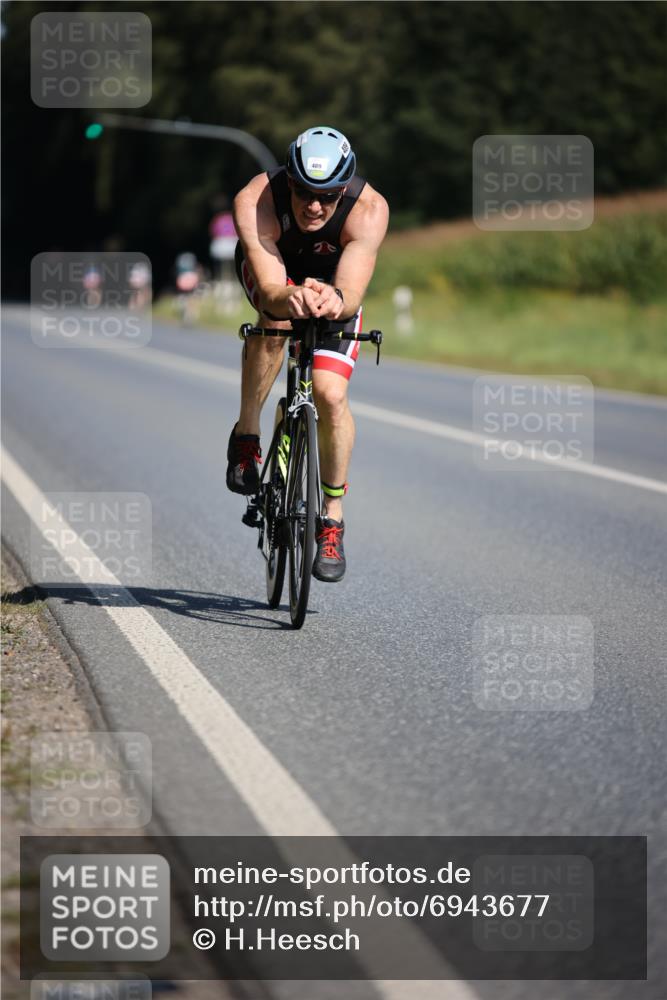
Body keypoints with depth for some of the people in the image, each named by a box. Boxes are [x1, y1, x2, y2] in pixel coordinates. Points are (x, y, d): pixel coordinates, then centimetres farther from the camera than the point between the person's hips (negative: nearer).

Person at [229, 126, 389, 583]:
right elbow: (271, 290, -45)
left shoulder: (369, 210, -37)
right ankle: (246, 435, -16)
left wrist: (335, 301, -66)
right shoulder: (255, 202, -38)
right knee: (276, 320, -36)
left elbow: (351, 297, -43)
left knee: (331, 396, -15)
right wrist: (290, 298, -68)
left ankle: (333, 517, 4)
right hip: (272, 269, -1)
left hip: (334, 281, 1)